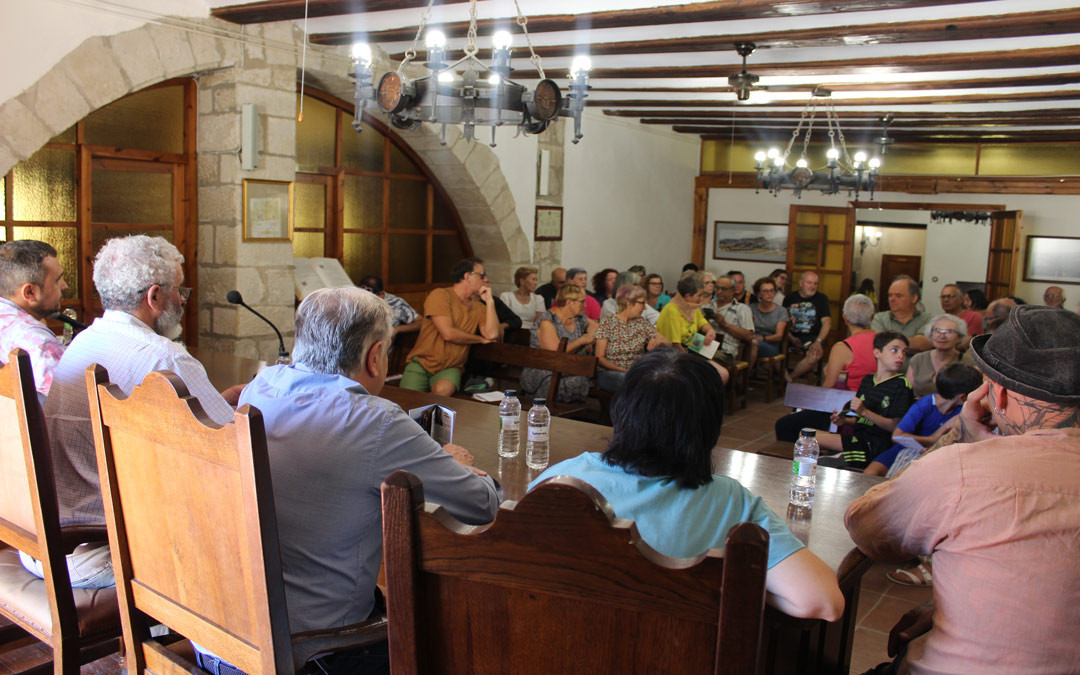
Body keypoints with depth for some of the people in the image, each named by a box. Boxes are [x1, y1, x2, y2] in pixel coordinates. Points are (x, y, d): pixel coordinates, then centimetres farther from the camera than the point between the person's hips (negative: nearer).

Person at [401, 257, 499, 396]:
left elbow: (492, 335, -6)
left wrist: (489, 301, -3)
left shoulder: (478, 307, 10)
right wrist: (481, 339, -3)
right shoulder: (440, 295, -7)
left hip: (450, 368, 3)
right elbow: (448, 333, -16)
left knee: (443, 390, -31)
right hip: (422, 363, -3)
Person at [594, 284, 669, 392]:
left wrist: (660, 341, -13)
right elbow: (600, 358, -5)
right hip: (610, 373, -4)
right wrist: (623, 371, -19)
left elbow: (668, 344, 12)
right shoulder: (607, 324, -1)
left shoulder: (642, 323, 11)